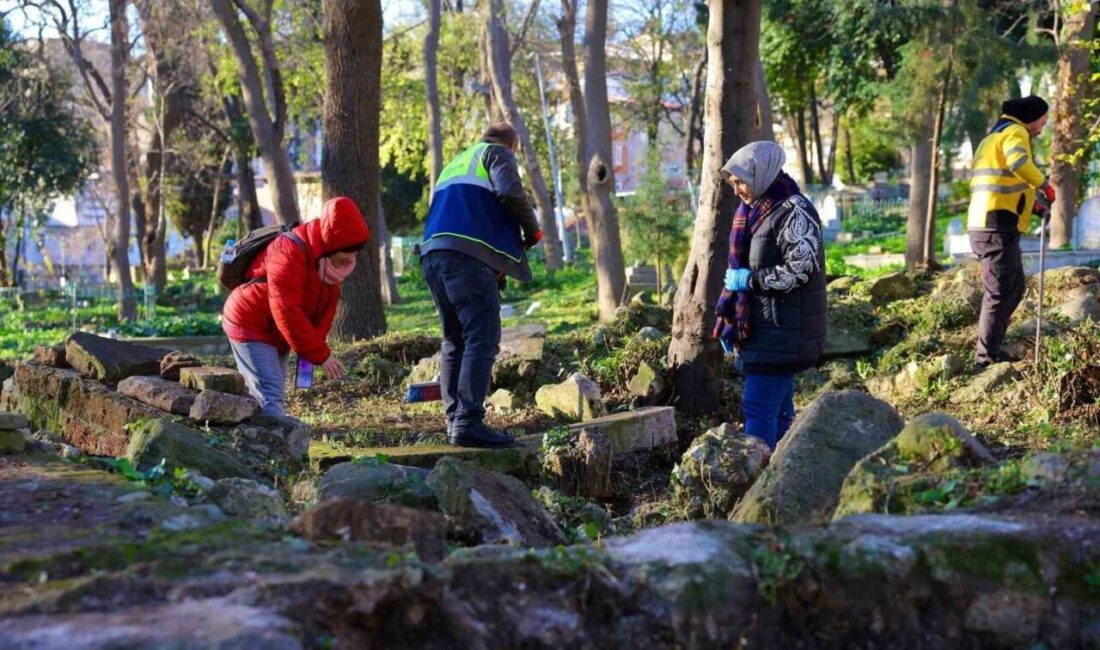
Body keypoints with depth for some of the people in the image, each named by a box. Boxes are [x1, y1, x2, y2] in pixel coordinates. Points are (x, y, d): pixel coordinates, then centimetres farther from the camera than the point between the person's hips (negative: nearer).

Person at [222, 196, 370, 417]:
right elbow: (286, 311, -31)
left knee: (263, 398, 13)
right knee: (270, 398, -18)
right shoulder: (291, 252, -29)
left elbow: (325, 308, 4)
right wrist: (320, 354, -28)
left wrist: (312, 350, -9)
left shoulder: (330, 258, -2)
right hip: (250, 325, -9)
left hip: (277, 332, 9)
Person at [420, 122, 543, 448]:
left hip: (432, 253, 8)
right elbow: (510, 192, -10)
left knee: (455, 340, 14)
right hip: (468, 255, -8)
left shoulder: (454, 165, 33)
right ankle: (469, 422, -20)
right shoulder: (497, 153, 11)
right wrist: (532, 230, 5)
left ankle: (454, 419, 14)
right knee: (482, 339, -11)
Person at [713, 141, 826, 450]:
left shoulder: (795, 212, -13)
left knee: (759, 409, -11)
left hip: (781, 334, -9)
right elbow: (741, 268, 22)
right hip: (762, 332, 9)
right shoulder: (757, 213, 16)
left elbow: (800, 269, -22)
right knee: (778, 410, 12)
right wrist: (729, 325, 17)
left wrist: (748, 280, -14)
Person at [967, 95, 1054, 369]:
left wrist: (1031, 204, 18)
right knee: (1002, 292, -8)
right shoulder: (1015, 132, -4)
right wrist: (1044, 185, -14)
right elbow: (1019, 163, -27)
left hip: (985, 225, 10)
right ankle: (987, 357, -6)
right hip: (998, 226, -10)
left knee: (1014, 288, 18)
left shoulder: (995, 136, 27)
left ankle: (991, 350, 22)